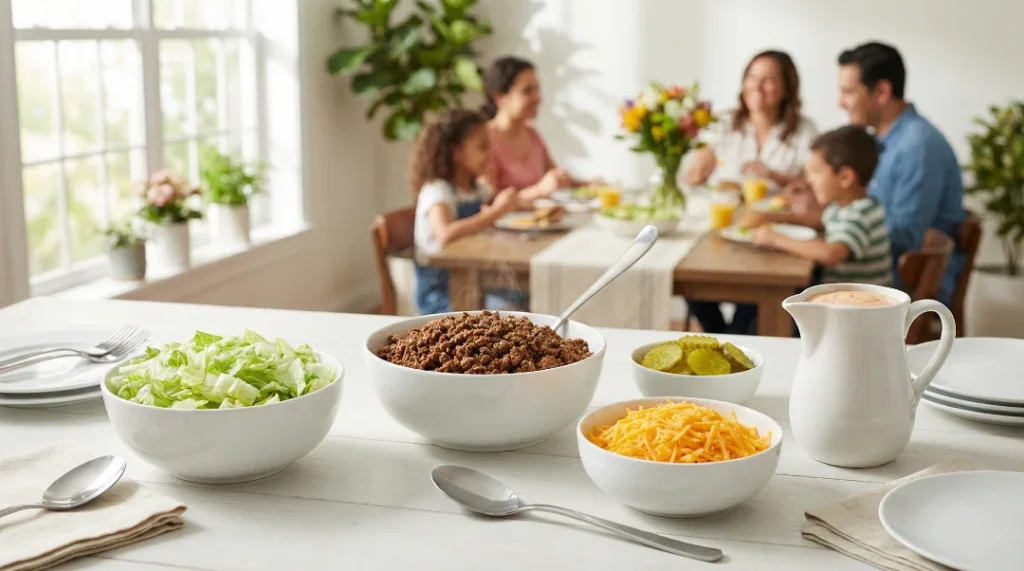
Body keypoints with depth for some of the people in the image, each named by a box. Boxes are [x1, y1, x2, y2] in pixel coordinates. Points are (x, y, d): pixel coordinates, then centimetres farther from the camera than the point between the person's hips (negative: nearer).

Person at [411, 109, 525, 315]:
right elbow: (446, 234, -36)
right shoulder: (437, 191, -16)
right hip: (440, 295, -8)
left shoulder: (477, 187, 9)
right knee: (506, 311, -30)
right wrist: (495, 212, -32)